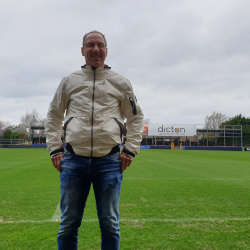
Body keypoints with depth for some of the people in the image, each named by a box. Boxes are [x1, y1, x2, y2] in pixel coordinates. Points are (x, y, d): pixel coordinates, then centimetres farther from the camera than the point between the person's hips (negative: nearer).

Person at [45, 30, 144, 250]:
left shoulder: (120, 82, 9)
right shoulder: (69, 82, 11)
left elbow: (136, 117, 14)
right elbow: (54, 116, 18)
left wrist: (130, 150, 4)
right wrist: (55, 149, 7)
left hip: (109, 161, 0)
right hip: (73, 160, 1)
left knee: (109, 224, 7)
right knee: (68, 224, 7)